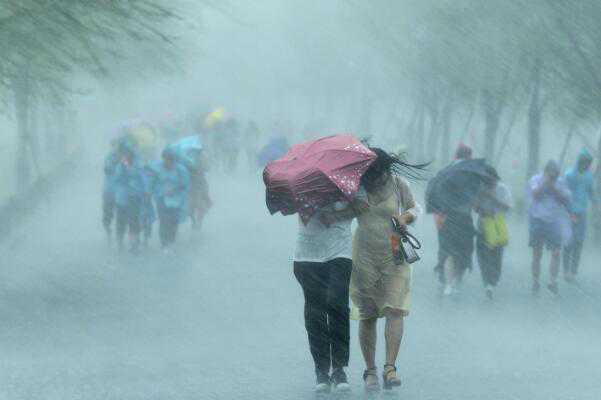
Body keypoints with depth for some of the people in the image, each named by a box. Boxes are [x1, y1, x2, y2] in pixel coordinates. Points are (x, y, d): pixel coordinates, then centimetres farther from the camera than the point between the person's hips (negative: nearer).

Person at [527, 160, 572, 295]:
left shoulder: (560, 182, 7)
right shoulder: (535, 180, 1)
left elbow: (567, 199, -3)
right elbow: (535, 194, -16)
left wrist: (554, 188, -12)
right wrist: (545, 181, -17)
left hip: (554, 222, 1)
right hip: (537, 220, -1)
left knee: (556, 252, -9)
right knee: (537, 253, 6)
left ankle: (553, 282, -1)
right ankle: (535, 282, 15)